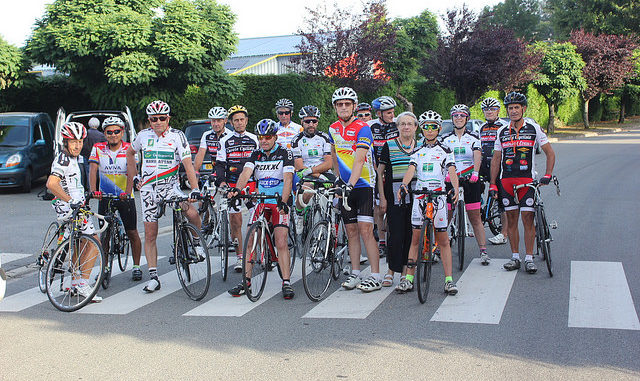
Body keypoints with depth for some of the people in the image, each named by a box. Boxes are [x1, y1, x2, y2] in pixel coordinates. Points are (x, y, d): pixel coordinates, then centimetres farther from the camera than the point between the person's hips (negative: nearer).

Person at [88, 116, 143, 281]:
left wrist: (127, 191, -33)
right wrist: (93, 190, -28)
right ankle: (105, 267, 18)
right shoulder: (98, 149, -2)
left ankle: (136, 267, 14)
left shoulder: (129, 149, -7)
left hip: (125, 197, -1)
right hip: (105, 196, 2)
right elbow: (93, 170, -11)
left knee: (132, 233, 1)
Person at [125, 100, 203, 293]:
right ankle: (153, 277, 8)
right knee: (150, 234, 1)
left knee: (192, 213, -29)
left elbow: (188, 164, -14)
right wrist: (134, 178, 16)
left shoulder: (177, 136, -6)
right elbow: (130, 153, 23)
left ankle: (197, 241, 2)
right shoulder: (144, 135, 4)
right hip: (148, 189, 3)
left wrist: (195, 189, -26)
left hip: (170, 186, -2)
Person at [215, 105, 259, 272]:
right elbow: (220, 164, 6)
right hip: (232, 184, 0)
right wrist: (221, 181, -9)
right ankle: (239, 257, 4)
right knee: (235, 221, -2)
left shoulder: (254, 139, 11)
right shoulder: (225, 141, 9)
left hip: (252, 183, 0)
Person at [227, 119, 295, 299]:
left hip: (280, 202, -4)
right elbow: (246, 173, -9)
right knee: (251, 240, -3)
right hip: (261, 201, 4)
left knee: (281, 243, -14)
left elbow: (288, 179, -17)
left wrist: (283, 202, -32)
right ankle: (246, 280, 6)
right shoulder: (256, 154, 7)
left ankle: (286, 283, -9)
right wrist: (237, 189, -30)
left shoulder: (284, 153, -6)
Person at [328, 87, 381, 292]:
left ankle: (375, 277, -6)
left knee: (365, 230, -10)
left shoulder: (362, 128, -14)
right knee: (351, 231, 8)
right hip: (346, 186, 6)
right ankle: (355, 273, 16)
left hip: (364, 185, -6)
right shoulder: (333, 129, 6)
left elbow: (359, 161, -24)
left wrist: (350, 184, -34)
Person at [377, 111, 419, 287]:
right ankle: (390, 271, 7)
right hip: (394, 198, -2)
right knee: (396, 235, -6)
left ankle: (405, 271, 15)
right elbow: (379, 173, 2)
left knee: (411, 234, 4)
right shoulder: (389, 146, 1)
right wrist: (382, 198, -4)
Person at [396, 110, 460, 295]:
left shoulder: (445, 151, 7)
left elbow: (452, 171, -7)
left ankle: (449, 280, 1)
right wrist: (403, 184, -22)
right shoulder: (417, 151, 14)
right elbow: (411, 170, -2)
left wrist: (455, 188, -26)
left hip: (438, 195, -2)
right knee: (416, 237, 1)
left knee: (443, 239, -2)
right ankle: (409, 279, 3)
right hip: (419, 195, 2)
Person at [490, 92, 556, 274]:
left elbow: (550, 154, 4)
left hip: (528, 181, -3)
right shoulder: (502, 132, 9)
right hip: (507, 181, 3)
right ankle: (515, 257, 13)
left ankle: (529, 259, 4)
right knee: (511, 220, 5)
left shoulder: (534, 129, 1)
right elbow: (496, 159, 13)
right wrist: (493, 184, 7)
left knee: (528, 220, -4)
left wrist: (547, 175, -9)